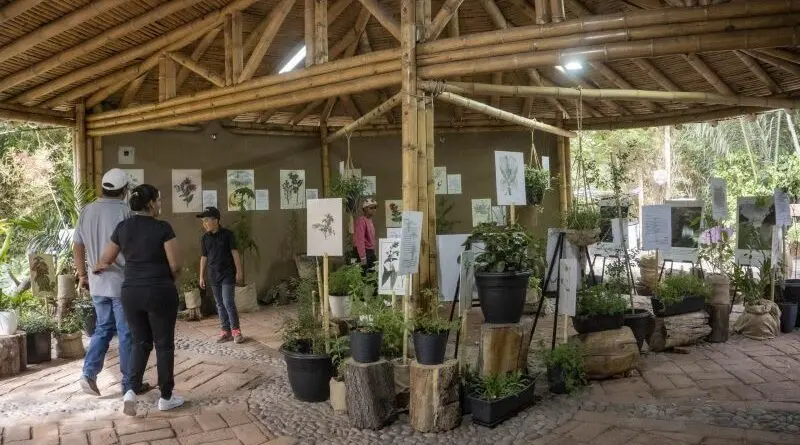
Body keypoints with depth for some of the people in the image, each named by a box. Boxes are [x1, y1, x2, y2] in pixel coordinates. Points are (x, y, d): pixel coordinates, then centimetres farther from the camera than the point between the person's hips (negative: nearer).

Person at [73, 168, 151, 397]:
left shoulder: (87, 211, 6)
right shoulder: (124, 211, -13)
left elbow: (77, 246, 11)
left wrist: (82, 275, 20)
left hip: (97, 283, 6)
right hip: (122, 283, -6)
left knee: (103, 329, 20)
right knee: (127, 333, 3)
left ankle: (89, 374, 9)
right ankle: (129, 384, 11)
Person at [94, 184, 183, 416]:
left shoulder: (122, 227, 4)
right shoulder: (163, 228, -10)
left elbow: (105, 261, 12)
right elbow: (175, 265, -10)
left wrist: (95, 269, 34)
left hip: (131, 293, 5)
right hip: (160, 293, -5)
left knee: (141, 342, 19)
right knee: (164, 344, 8)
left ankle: (131, 390, 4)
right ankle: (166, 397, 17)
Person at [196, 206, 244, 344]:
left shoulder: (227, 234, -7)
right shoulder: (205, 238, 5)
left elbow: (235, 253, -5)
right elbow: (203, 258, 10)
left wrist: (239, 271, -8)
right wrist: (201, 276, 10)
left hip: (228, 274, -5)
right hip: (214, 275, 5)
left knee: (228, 302, -11)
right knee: (220, 304, 8)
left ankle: (236, 330, 0)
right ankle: (226, 331, 15)